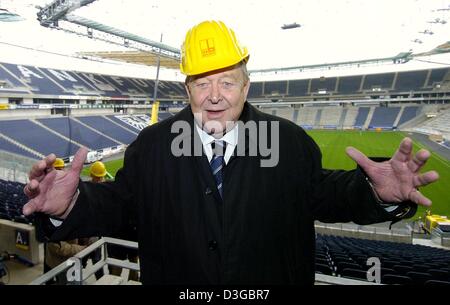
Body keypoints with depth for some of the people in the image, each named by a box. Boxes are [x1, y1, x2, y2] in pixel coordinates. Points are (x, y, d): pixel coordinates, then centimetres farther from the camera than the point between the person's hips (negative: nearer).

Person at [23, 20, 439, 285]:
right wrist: (72, 205, -30)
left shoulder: (291, 140, -11)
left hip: (276, 279, 1)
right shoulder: (151, 146, -11)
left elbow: (321, 194, -7)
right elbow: (119, 204, -10)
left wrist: (377, 193, -26)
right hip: (174, 279, 1)